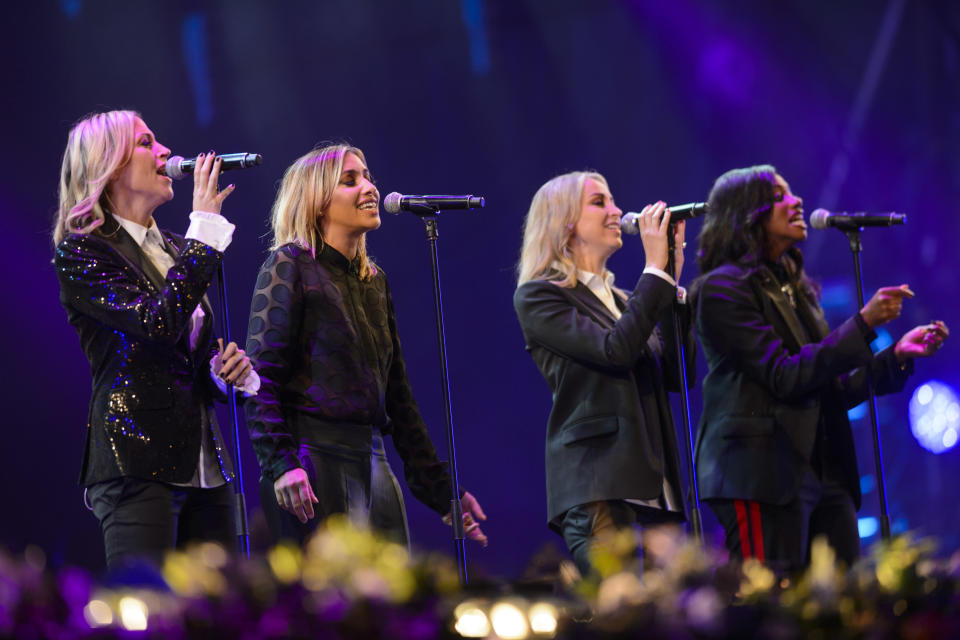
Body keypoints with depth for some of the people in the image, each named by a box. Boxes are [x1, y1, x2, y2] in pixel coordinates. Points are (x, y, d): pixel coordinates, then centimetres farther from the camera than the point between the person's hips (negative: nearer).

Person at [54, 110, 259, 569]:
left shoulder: (174, 249, 20)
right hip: (137, 468, -7)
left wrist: (225, 369, 6)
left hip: (205, 466, 7)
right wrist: (205, 228, -12)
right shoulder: (81, 252, -3)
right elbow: (159, 324, -18)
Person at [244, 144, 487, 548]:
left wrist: (441, 490, 18)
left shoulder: (374, 280, 20)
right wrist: (280, 464, -22)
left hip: (372, 463, 7)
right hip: (314, 457, -7)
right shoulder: (290, 265, 0)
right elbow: (261, 376, -9)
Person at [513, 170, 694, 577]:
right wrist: (656, 270, -7)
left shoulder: (620, 299, 24)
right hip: (595, 489, -7)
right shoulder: (538, 296, 1)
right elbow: (614, 350, -13)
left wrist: (672, 277, 8)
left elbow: (676, 374, 12)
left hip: (652, 483, 7)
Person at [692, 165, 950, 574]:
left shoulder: (793, 289, 22)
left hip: (825, 476, 8)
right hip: (765, 476, -8)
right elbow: (784, 376, -14)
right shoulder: (723, 288, -4)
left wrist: (897, 356, 10)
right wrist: (864, 325, -17)